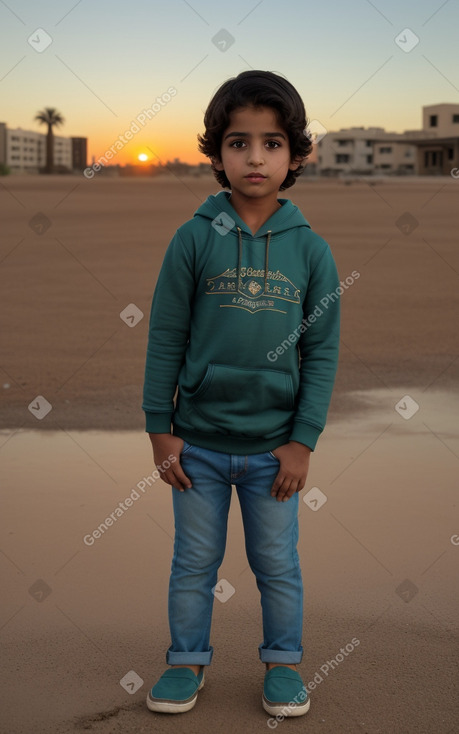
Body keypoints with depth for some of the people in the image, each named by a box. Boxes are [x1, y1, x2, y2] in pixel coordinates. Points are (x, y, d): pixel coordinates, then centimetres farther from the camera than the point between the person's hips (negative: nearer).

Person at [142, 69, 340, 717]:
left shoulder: (311, 249, -4)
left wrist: (304, 441, -5)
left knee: (278, 565, 15)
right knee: (194, 563, 14)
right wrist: (160, 430, -3)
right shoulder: (194, 239, -7)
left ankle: (283, 662, 34)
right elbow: (165, 339, -3)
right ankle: (188, 661, 32)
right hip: (198, 441, 0)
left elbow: (323, 351, -1)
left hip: (274, 446, 1)